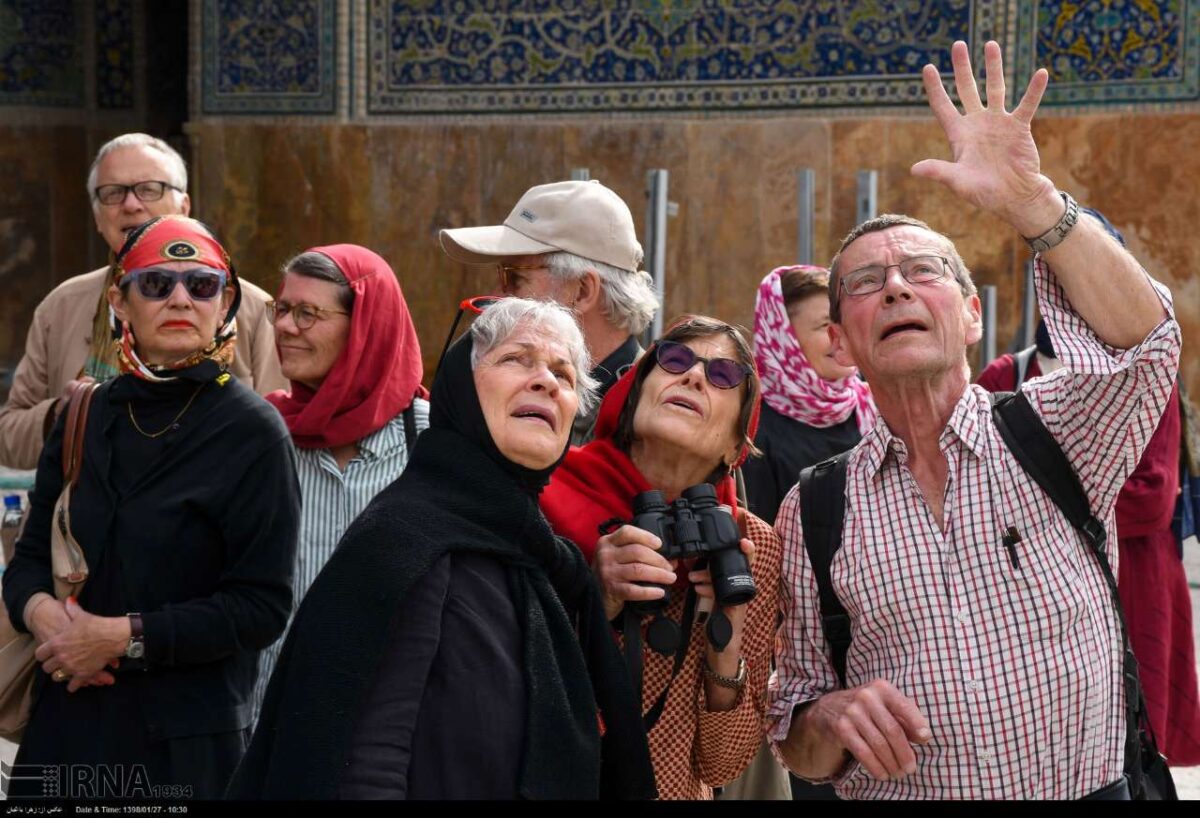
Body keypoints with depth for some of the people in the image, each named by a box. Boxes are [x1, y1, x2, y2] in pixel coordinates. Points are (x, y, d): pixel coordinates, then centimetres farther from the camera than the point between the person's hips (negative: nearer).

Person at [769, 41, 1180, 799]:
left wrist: (1027, 198, -32)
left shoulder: (1049, 436, -3)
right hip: (888, 795, 1)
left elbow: (1142, 338, -23)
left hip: (1087, 791, -1)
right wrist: (832, 719, -18)